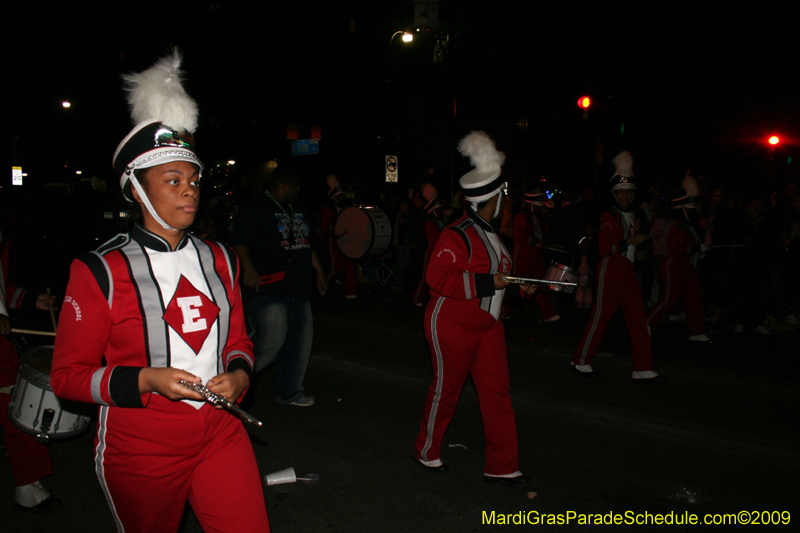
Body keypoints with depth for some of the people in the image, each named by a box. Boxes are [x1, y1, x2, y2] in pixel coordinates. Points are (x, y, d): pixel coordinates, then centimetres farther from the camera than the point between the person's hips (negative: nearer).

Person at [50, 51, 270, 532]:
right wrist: (145, 380, -21)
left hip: (220, 434, 4)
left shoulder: (220, 261, 5)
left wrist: (238, 374, -8)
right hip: (140, 452, -3)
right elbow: (68, 375, -7)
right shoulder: (100, 272, -10)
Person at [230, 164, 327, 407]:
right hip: (269, 288, -8)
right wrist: (248, 269, -22)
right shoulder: (255, 208, -4)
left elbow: (307, 244, 29)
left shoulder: (296, 211, 22)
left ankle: (289, 392, 21)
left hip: (298, 287, 8)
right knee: (271, 340, -10)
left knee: (299, 341, 8)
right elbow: (239, 241, -12)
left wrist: (318, 270, 26)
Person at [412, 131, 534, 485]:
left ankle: (501, 466, 15)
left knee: (496, 391, 6)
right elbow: (438, 277, -27)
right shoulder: (458, 235, -20)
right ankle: (426, 451, 30)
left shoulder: (491, 234, 10)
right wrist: (489, 282, -26)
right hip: (453, 325, -9)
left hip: (487, 325, 9)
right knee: (446, 388, 6)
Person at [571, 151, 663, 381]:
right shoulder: (610, 216, -10)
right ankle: (580, 361, 12)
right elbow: (604, 248, -20)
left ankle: (643, 369, 8)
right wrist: (631, 241, -19)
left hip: (628, 271, 8)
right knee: (601, 316, -3)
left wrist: (639, 250, 19)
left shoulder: (631, 215, 17)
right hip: (610, 270, -8)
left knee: (638, 318, 4)